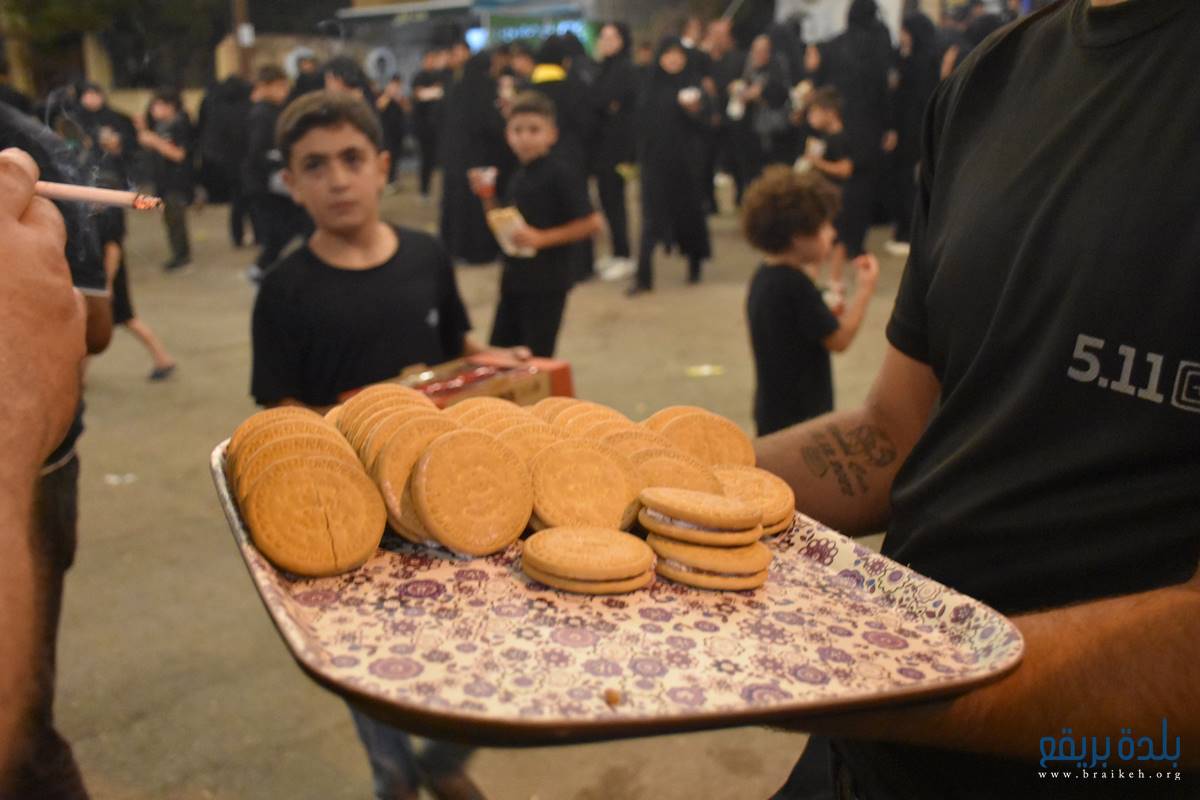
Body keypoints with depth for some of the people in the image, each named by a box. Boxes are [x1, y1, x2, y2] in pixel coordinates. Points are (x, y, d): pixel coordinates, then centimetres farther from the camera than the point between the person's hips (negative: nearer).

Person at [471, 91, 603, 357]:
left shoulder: (560, 173, -13)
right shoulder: (518, 178, 11)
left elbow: (592, 223, -17)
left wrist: (542, 238, -22)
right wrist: (488, 198, 1)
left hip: (546, 283, -8)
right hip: (514, 280, 8)